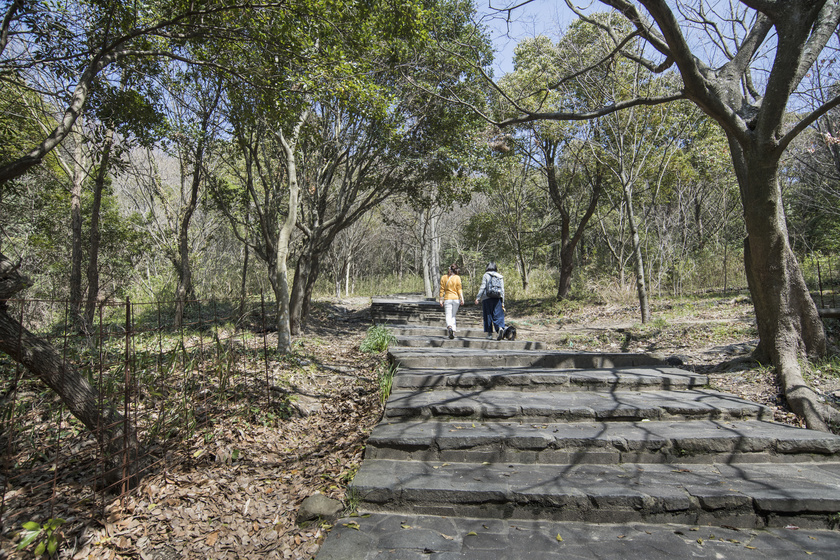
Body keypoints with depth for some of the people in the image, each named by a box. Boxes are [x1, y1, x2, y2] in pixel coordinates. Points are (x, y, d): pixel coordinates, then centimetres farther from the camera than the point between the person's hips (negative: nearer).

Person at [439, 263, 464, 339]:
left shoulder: (443, 277, 2)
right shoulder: (457, 278, -2)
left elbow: (442, 290, 3)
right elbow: (459, 289, -4)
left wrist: (441, 300, 7)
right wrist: (462, 299, -2)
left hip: (447, 299, 0)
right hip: (456, 298, 0)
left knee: (448, 315, -4)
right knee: (453, 316, 14)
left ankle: (449, 327, -31)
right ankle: (454, 331, 10)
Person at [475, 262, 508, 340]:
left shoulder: (486, 275, 2)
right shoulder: (500, 277, 12)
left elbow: (482, 287, -6)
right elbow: (502, 290, 10)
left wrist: (477, 298, -5)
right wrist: (503, 302, 11)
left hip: (487, 298, -2)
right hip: (498, 298, 3)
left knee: (488, 316, 6)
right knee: (498, 315, -1)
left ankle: (490, 333, 8)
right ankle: (500, 328, -25)